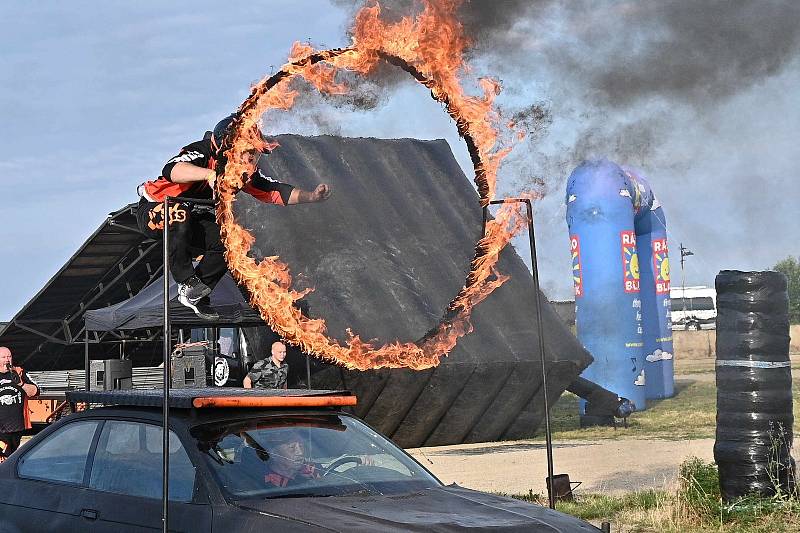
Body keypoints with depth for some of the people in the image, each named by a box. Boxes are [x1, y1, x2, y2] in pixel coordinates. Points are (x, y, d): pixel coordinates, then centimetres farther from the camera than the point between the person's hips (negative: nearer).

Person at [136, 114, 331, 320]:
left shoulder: (243, 172, -7)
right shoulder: (203, 153, -30)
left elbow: (275, 192, -4)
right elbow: (172, 170, -50)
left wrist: (311, 196, -19)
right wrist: (209, 174, -64)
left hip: (190, 224, 7)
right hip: (153, 211, -7)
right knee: (181, 212, -39)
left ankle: (195, 295, 2)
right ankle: (186, 281, -25)